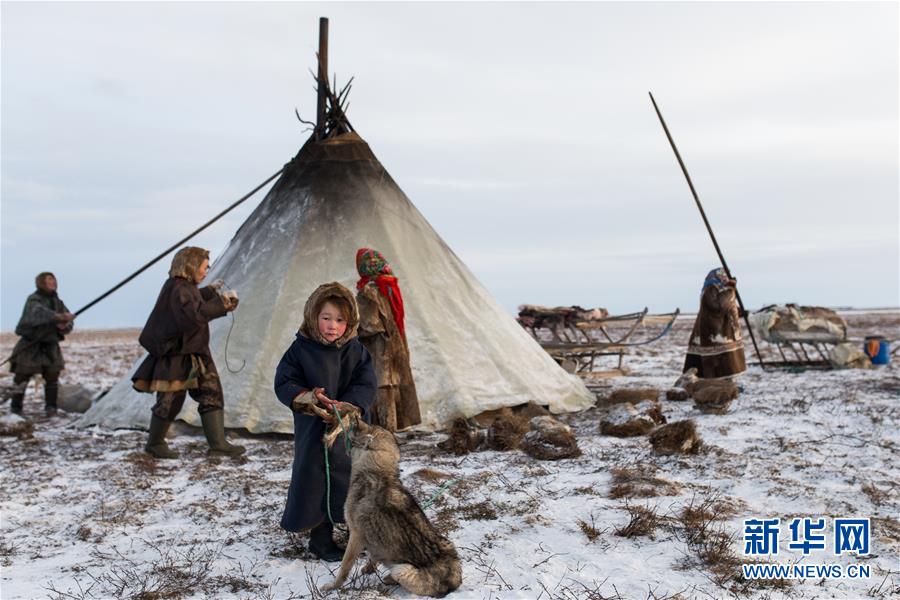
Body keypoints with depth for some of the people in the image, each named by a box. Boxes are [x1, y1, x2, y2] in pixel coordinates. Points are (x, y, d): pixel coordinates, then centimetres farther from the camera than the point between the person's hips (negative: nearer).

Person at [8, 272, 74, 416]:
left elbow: (68, 323, 3)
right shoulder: (33, 300, -10)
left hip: (50, 345, 4)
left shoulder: (58, 302, 8)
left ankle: (51, 407, 6)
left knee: (53, 375, -3)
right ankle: (16, 407, 10)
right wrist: (58, 317, -48)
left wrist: (64, 326, -21)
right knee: (23, 375, -2)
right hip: (30, 344, -4)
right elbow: (39, 312, -33)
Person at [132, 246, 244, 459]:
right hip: (175, 356, -10)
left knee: (212, 395, 6)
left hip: (195, 354, 10)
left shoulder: (184, 286, 10)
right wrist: (221, 302, -31)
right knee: (170, 401, 3)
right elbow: (193, 315, -36)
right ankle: (154, 443, 23)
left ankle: (218, 443, 8)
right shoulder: (178, 289, -20)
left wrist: (210, 291, 26)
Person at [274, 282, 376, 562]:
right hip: (314, 432, -2)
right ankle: (321, 537, 22)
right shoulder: (301, 349, -7)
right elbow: (284, 383, -6)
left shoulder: (356, 350, -2)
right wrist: (306, 398, -25)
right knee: (317, 483, 4)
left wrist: (347, 406, -25)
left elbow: (366, 385, -7)